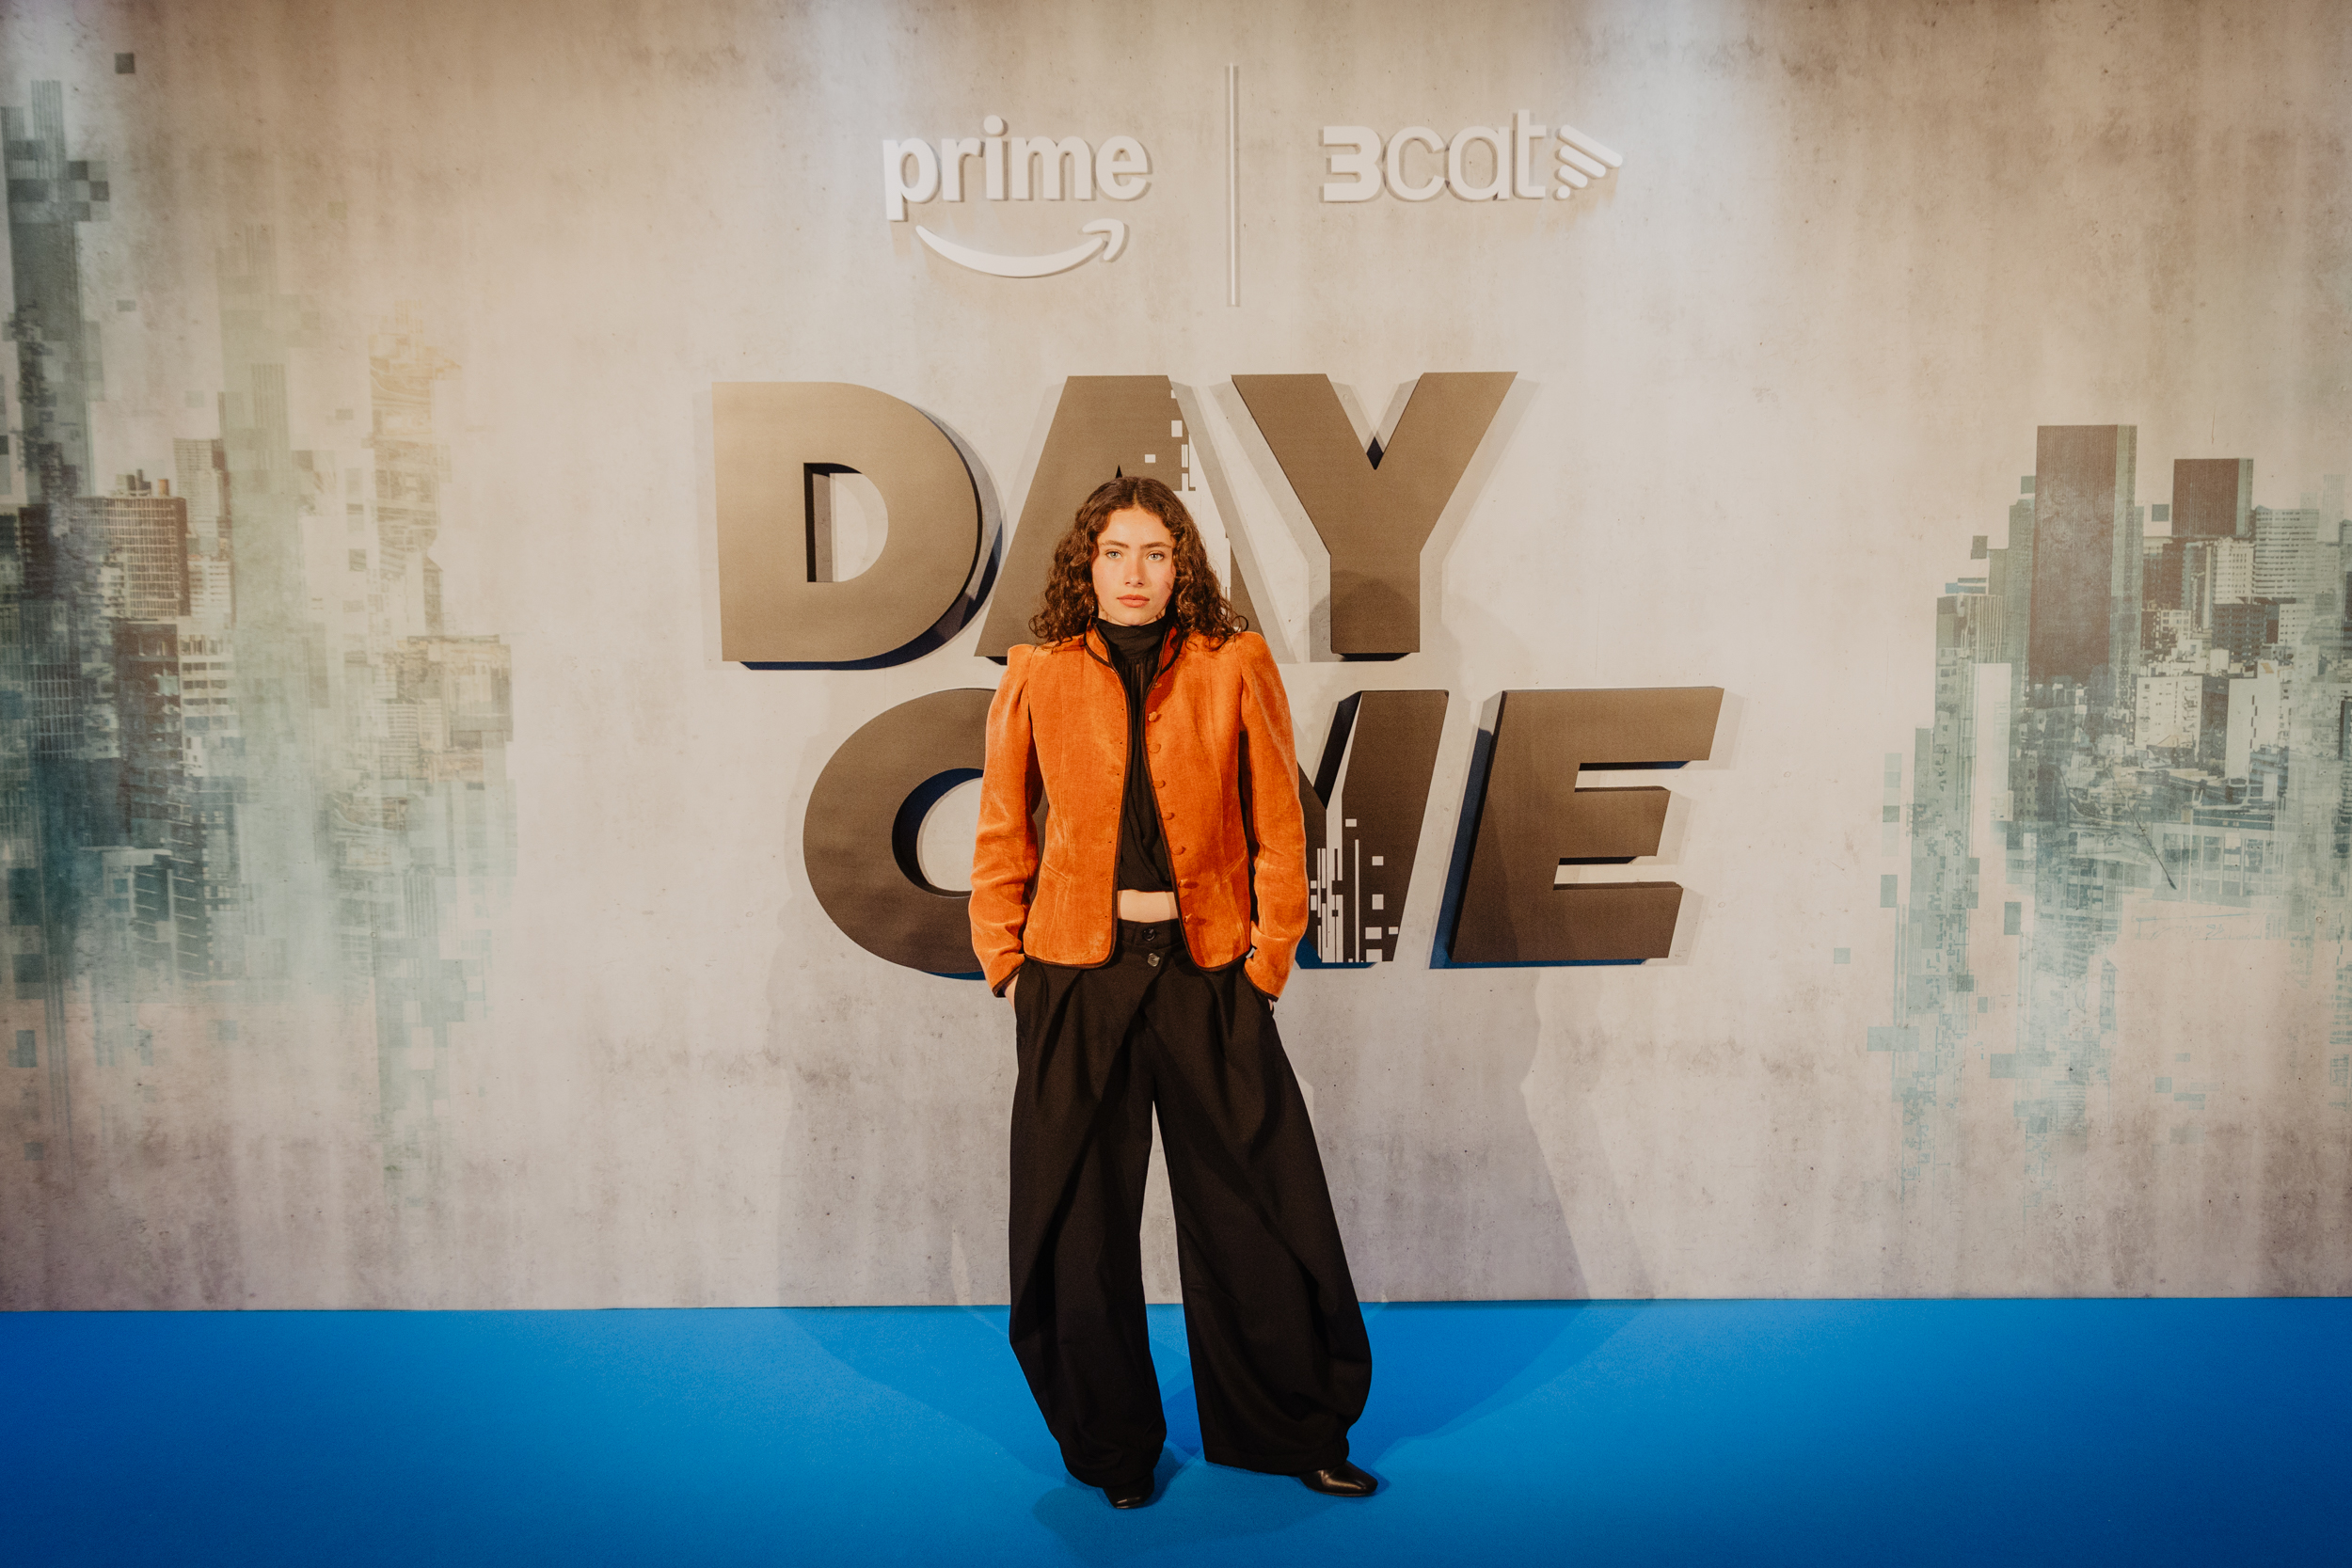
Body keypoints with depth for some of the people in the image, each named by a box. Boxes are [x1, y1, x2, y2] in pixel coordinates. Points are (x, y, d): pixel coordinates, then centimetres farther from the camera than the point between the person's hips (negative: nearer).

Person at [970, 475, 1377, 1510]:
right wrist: (1006, 962, 4)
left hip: (1207, 972, 0)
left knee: (1255, 1205, 6)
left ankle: (1293, 1430, 26)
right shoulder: (1038, 676, 4)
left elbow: (1278, 826, 4)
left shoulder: (1234, 667, 2)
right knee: (1080, 1221, 8)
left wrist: (1268, 957, 0)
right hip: (1075, 975, 1)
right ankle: (1110, 1447, 27)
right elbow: (1002, 834, 9)